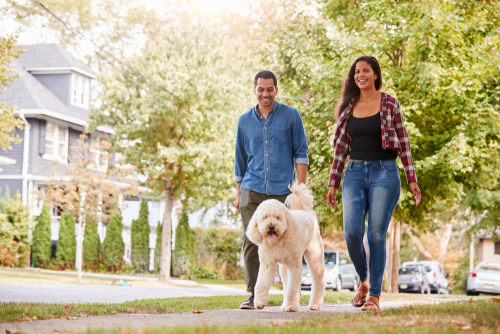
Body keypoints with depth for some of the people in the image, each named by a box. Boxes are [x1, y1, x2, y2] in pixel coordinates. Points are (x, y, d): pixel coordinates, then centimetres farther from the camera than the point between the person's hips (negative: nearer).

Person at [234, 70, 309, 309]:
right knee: (251, 242, -7)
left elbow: (301, 153, 3)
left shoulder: (291, 116, 4)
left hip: (283, 191, -2)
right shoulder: (245, 121, 11)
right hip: (253, 191, 2)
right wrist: (238, 194, 14)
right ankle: (254, 294, -2)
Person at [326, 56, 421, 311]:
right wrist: (333, 183, 9)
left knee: (376, 234, -5)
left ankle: (375, 295, 3)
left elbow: (403, 142, 3)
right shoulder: (347, 107, 11)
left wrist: (412, 179, -2)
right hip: (355, 173, 3)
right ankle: (364, 281, 16)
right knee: (352, 232, -10)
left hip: (384, 172, -3)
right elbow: (341, 147, 13)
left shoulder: (390, 104, 3)